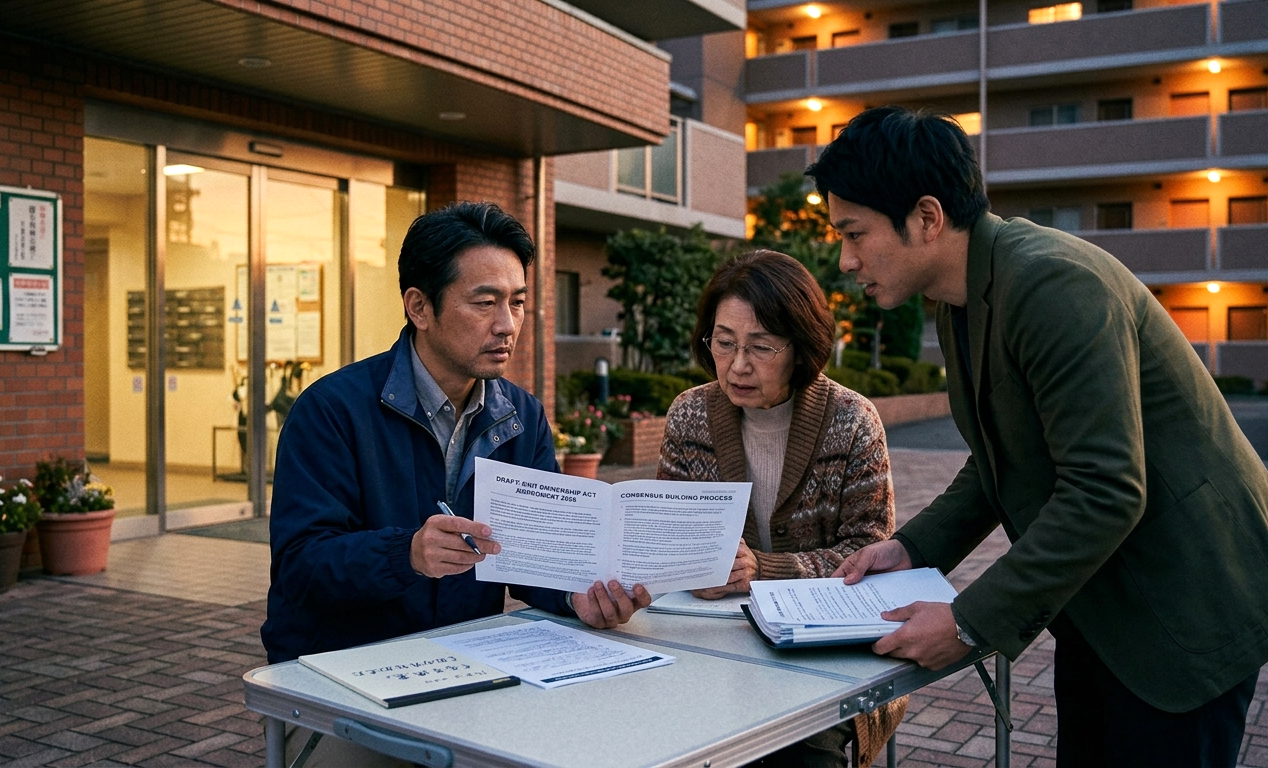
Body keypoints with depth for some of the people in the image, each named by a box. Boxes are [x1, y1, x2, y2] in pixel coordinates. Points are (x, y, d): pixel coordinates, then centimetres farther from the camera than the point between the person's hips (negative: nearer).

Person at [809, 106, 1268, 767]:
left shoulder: (1054, 285, -27)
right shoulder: (963, 298, 4)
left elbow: (1105, 491, -30)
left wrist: (969, 621, -26)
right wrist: (914, 547, 0)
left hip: (1187, 604, -9)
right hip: (1099, 606, 9)